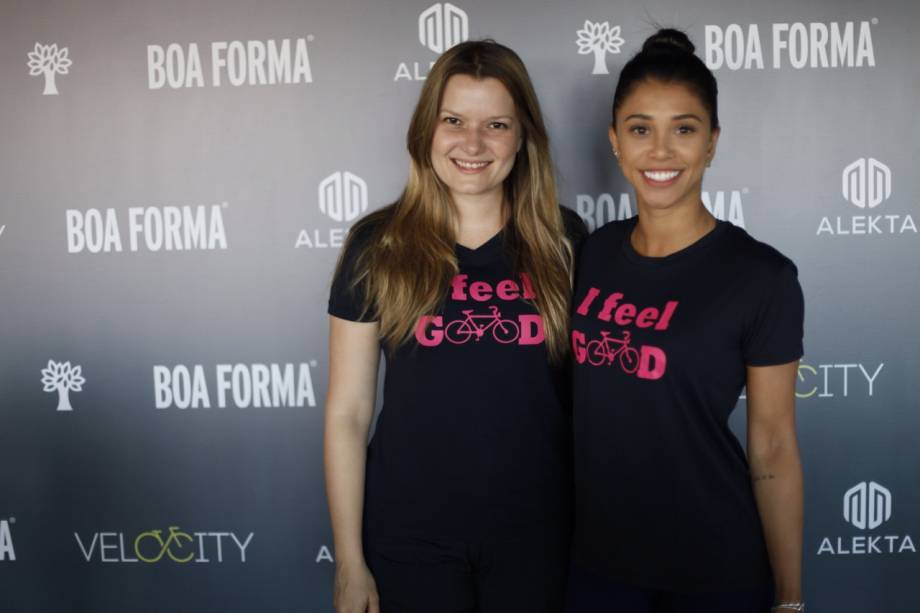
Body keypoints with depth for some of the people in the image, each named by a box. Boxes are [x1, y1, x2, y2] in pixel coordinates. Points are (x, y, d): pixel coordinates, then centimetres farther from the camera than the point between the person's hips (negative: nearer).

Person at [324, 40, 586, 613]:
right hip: (410, 536, -1)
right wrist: (350, 561, -4)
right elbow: (347, 413, -4)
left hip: (537, 531, 1)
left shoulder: (563, 240, -3)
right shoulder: (378, 246, -6)